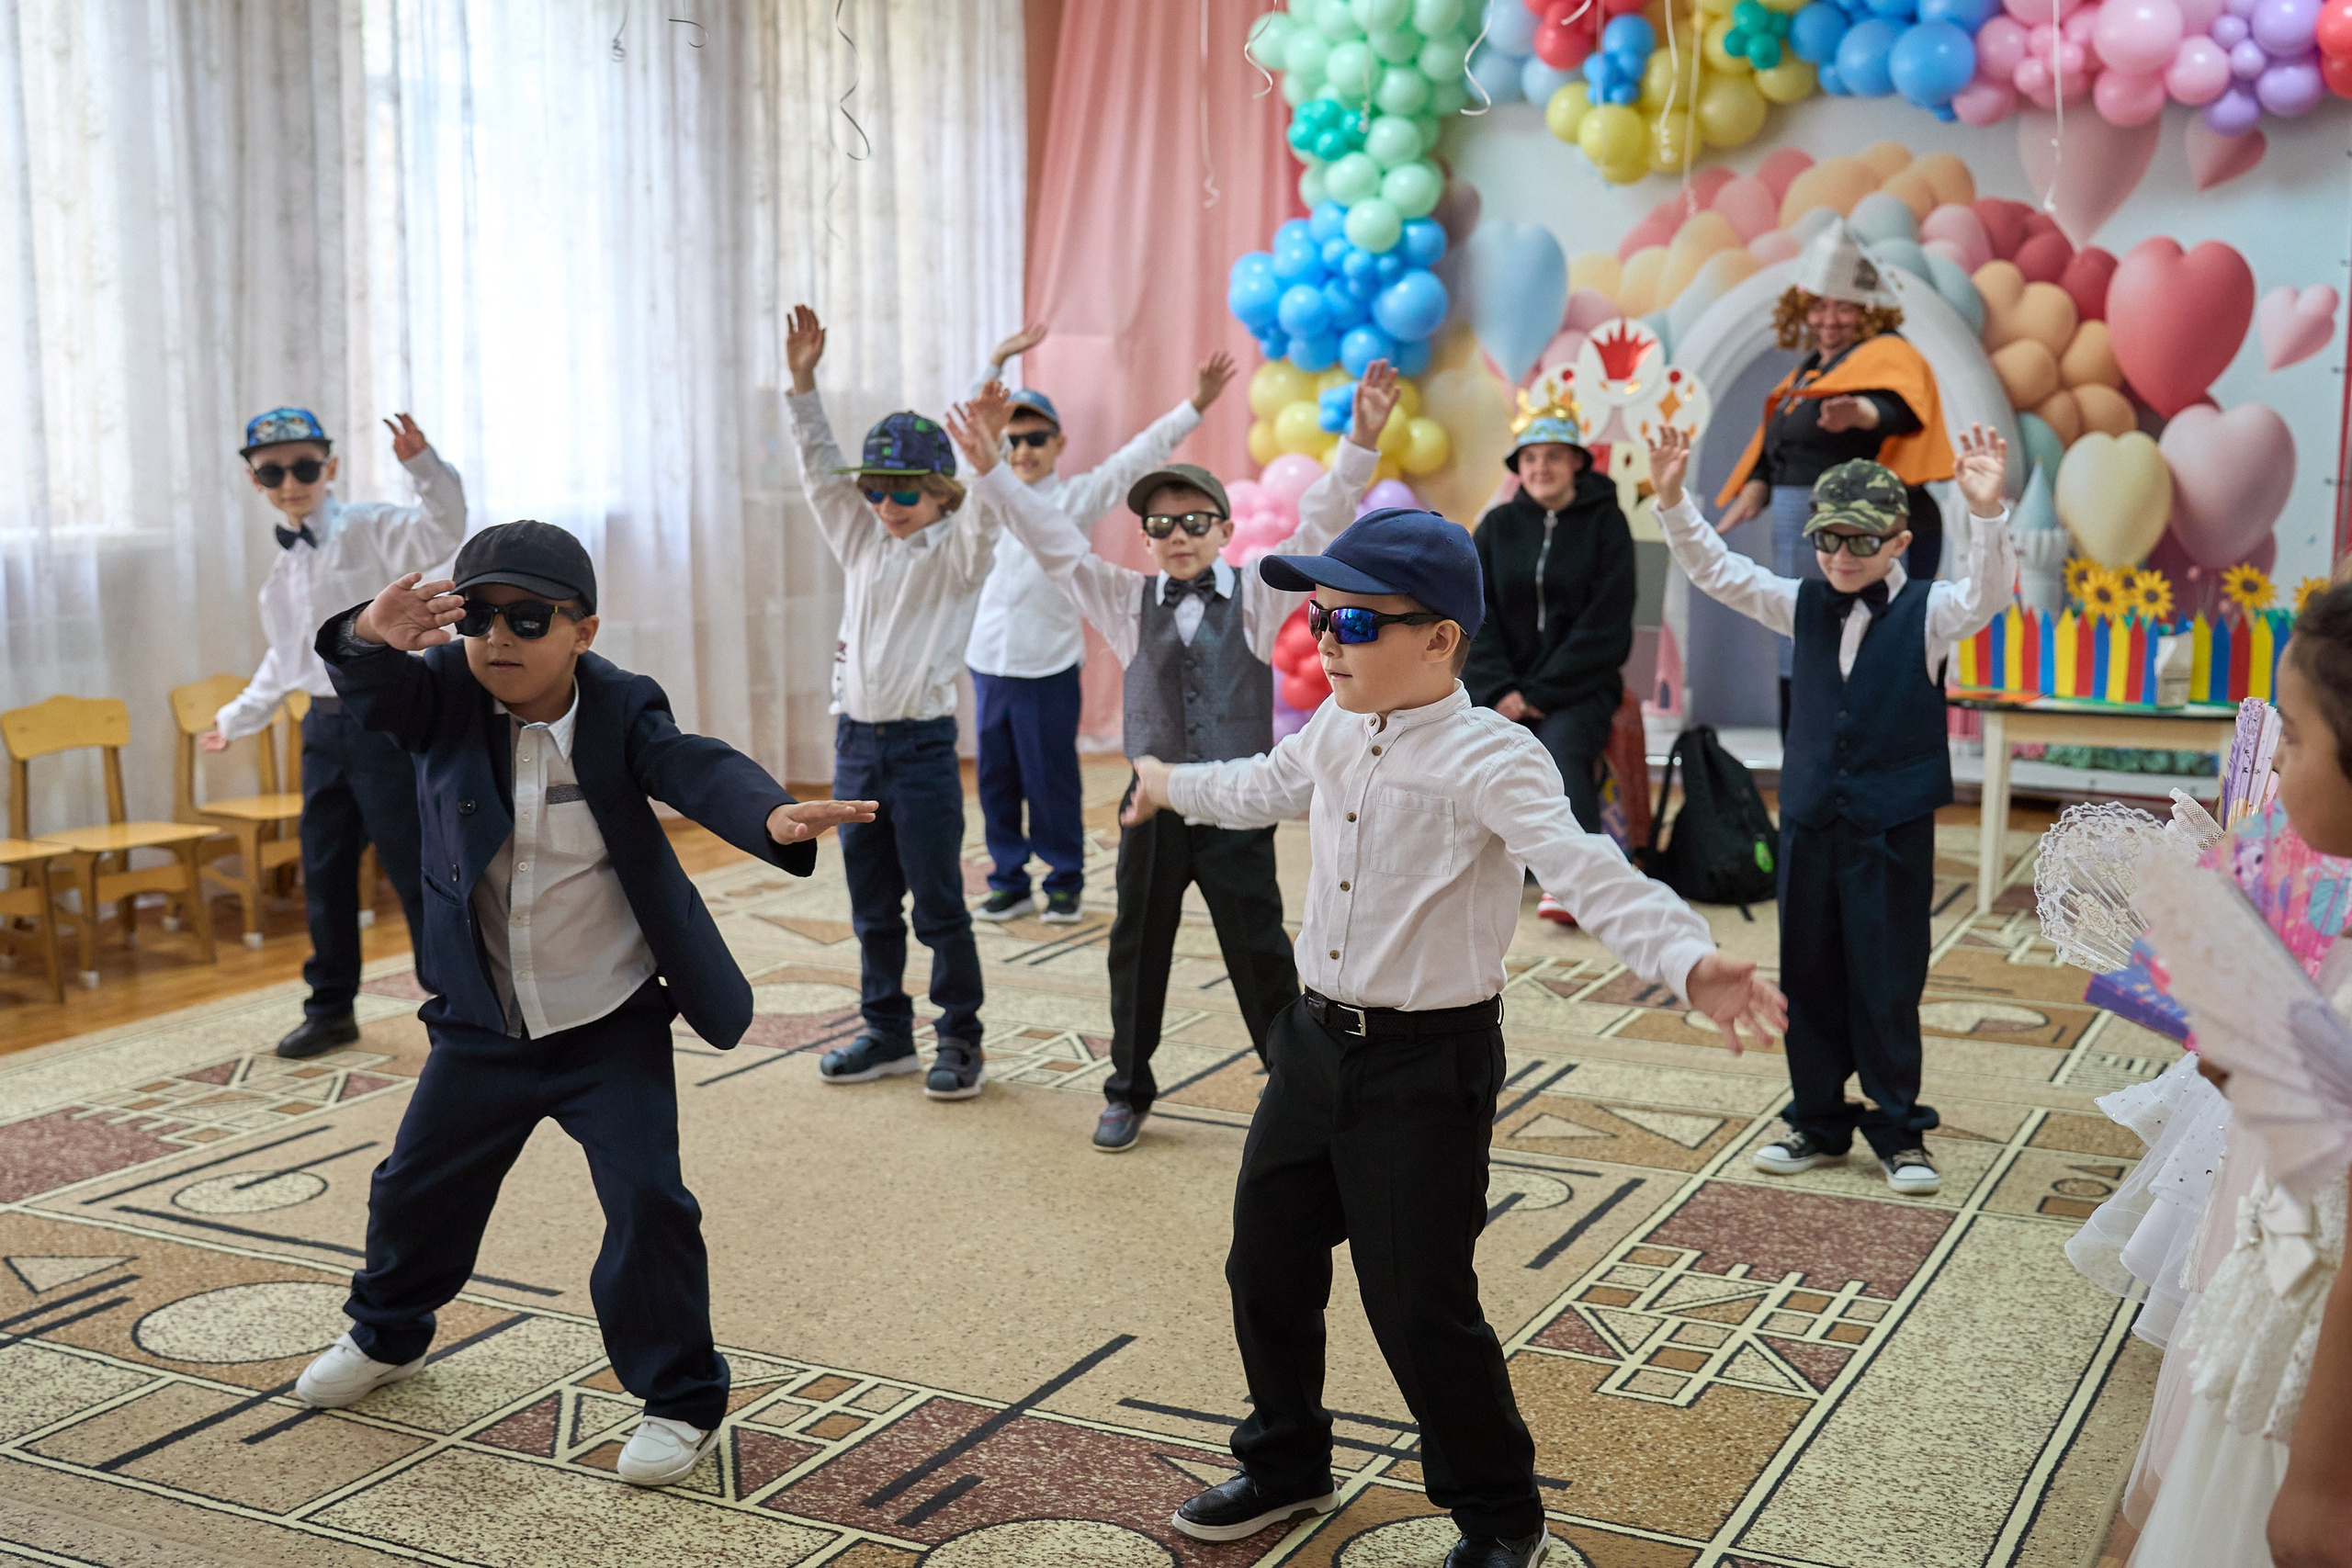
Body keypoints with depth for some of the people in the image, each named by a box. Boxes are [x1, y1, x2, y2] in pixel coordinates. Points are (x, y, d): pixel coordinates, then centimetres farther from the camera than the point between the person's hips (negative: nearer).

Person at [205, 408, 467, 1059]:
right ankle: (331, 1007, 26)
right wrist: (237, 718, 34)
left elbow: (443, 530, -28)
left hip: (384, 718, -8)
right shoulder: (284, 564, 16)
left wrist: (424, 466, -42)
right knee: (323, 872, 12)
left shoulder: (369, 529, -8)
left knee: (413, 865, -4)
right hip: (323, 726, 8)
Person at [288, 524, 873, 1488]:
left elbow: (697, 770, -29)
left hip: (612, 1024, -3)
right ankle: (387, 1335, 49)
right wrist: (370, 640, -55)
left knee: (647, 1201, -10)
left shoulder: (620, 710, -14)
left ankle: (680, 1398, 10)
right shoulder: (445, 697, -10)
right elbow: (375, 692, -29)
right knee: (418, 1184, 19)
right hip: (482, 1024, 3)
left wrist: (773, 817, -52)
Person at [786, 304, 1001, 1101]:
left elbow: (983, 522, -24)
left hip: (921, 744, -6)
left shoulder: (956, 555, -4)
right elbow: (821, 472, 6)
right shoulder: (862, 543, 10)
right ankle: (887, 1032, 24)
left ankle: (961, 1040, 10)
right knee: (872, 907, 13)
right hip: (855, 740, 6)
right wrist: (803, 386, -5)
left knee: (939, 905, 0)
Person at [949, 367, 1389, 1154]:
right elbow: (1054, 544, -1)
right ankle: (1128, 1090, 28)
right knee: (1137, 955, 12)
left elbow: (1320, 527, -11)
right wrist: (990, 472, -10)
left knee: (1260, 956, 5)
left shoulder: (1257, 597, -1)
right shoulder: (1128, 603, 3)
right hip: (1154, 808, 2)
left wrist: (1359, 442, -23)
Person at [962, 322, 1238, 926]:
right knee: (996, 780, 9)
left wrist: (1195, 406, -13)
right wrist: (998, 361, 16)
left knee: (1052, 781, 2)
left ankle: (1065, 885, 15)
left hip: (1048, 666, -4)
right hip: (989, 662, 4)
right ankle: (1009, 882, 20)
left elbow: (1138, 457, -7)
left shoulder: (1075, 497, -1)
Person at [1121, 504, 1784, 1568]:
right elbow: (1265, 787, 27)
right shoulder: (1335, 733, 4)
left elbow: (1589, 874, -35)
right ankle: (1287, 1466, 42)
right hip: (1316, 1038, 8)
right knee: (1267, 1267, 18)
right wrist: (1172, 786, 46)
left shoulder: (1489, 759, -21)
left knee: (1419, 1307, -2)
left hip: (1428, 1063, -8)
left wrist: (1687, 960, -53)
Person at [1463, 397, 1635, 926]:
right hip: (1503, 682, 3)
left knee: (1560, 744, -32)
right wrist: (1501, 690, -11)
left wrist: (1540, 693, -13)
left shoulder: (1605, 523, 2)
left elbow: (1604, 625, -5)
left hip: (1580, 684, -3)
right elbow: (1476, 617, 5)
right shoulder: (1497, 526, 11)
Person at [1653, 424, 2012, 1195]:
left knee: (1888, 983, 3)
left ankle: (1897, 1127, 17)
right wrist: (1673, 501, -10)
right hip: (1809, 818, 4)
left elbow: (1987, 593, -23)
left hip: (1893, 824, -4)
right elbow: (1717, 570, 4)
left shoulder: (1928, 612, -5)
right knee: (1809, 978, 11)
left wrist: (1987, 512, -40)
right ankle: (1818, 1121, 23)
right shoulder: (1806, 605, 6)